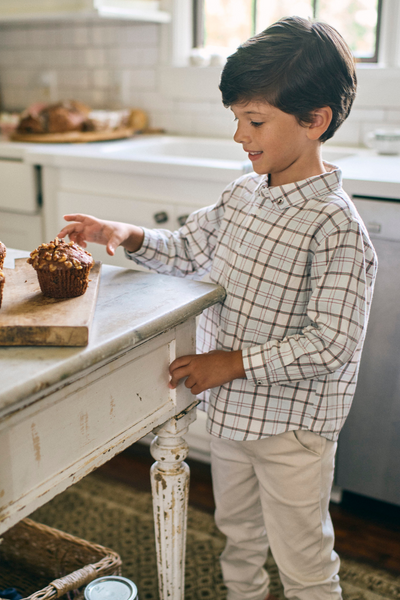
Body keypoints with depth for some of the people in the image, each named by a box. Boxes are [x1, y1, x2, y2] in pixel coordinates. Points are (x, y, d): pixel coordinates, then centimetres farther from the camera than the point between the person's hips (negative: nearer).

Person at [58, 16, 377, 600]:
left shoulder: (336, 227, -24)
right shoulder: (243, 194, -1)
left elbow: (331, 343, -26)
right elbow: (191, 249, 12)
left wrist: (235, 362, -24)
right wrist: (128, 236, -4)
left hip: (292, 421, -7)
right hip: (230, 404, 7)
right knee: (238, 529, 28)